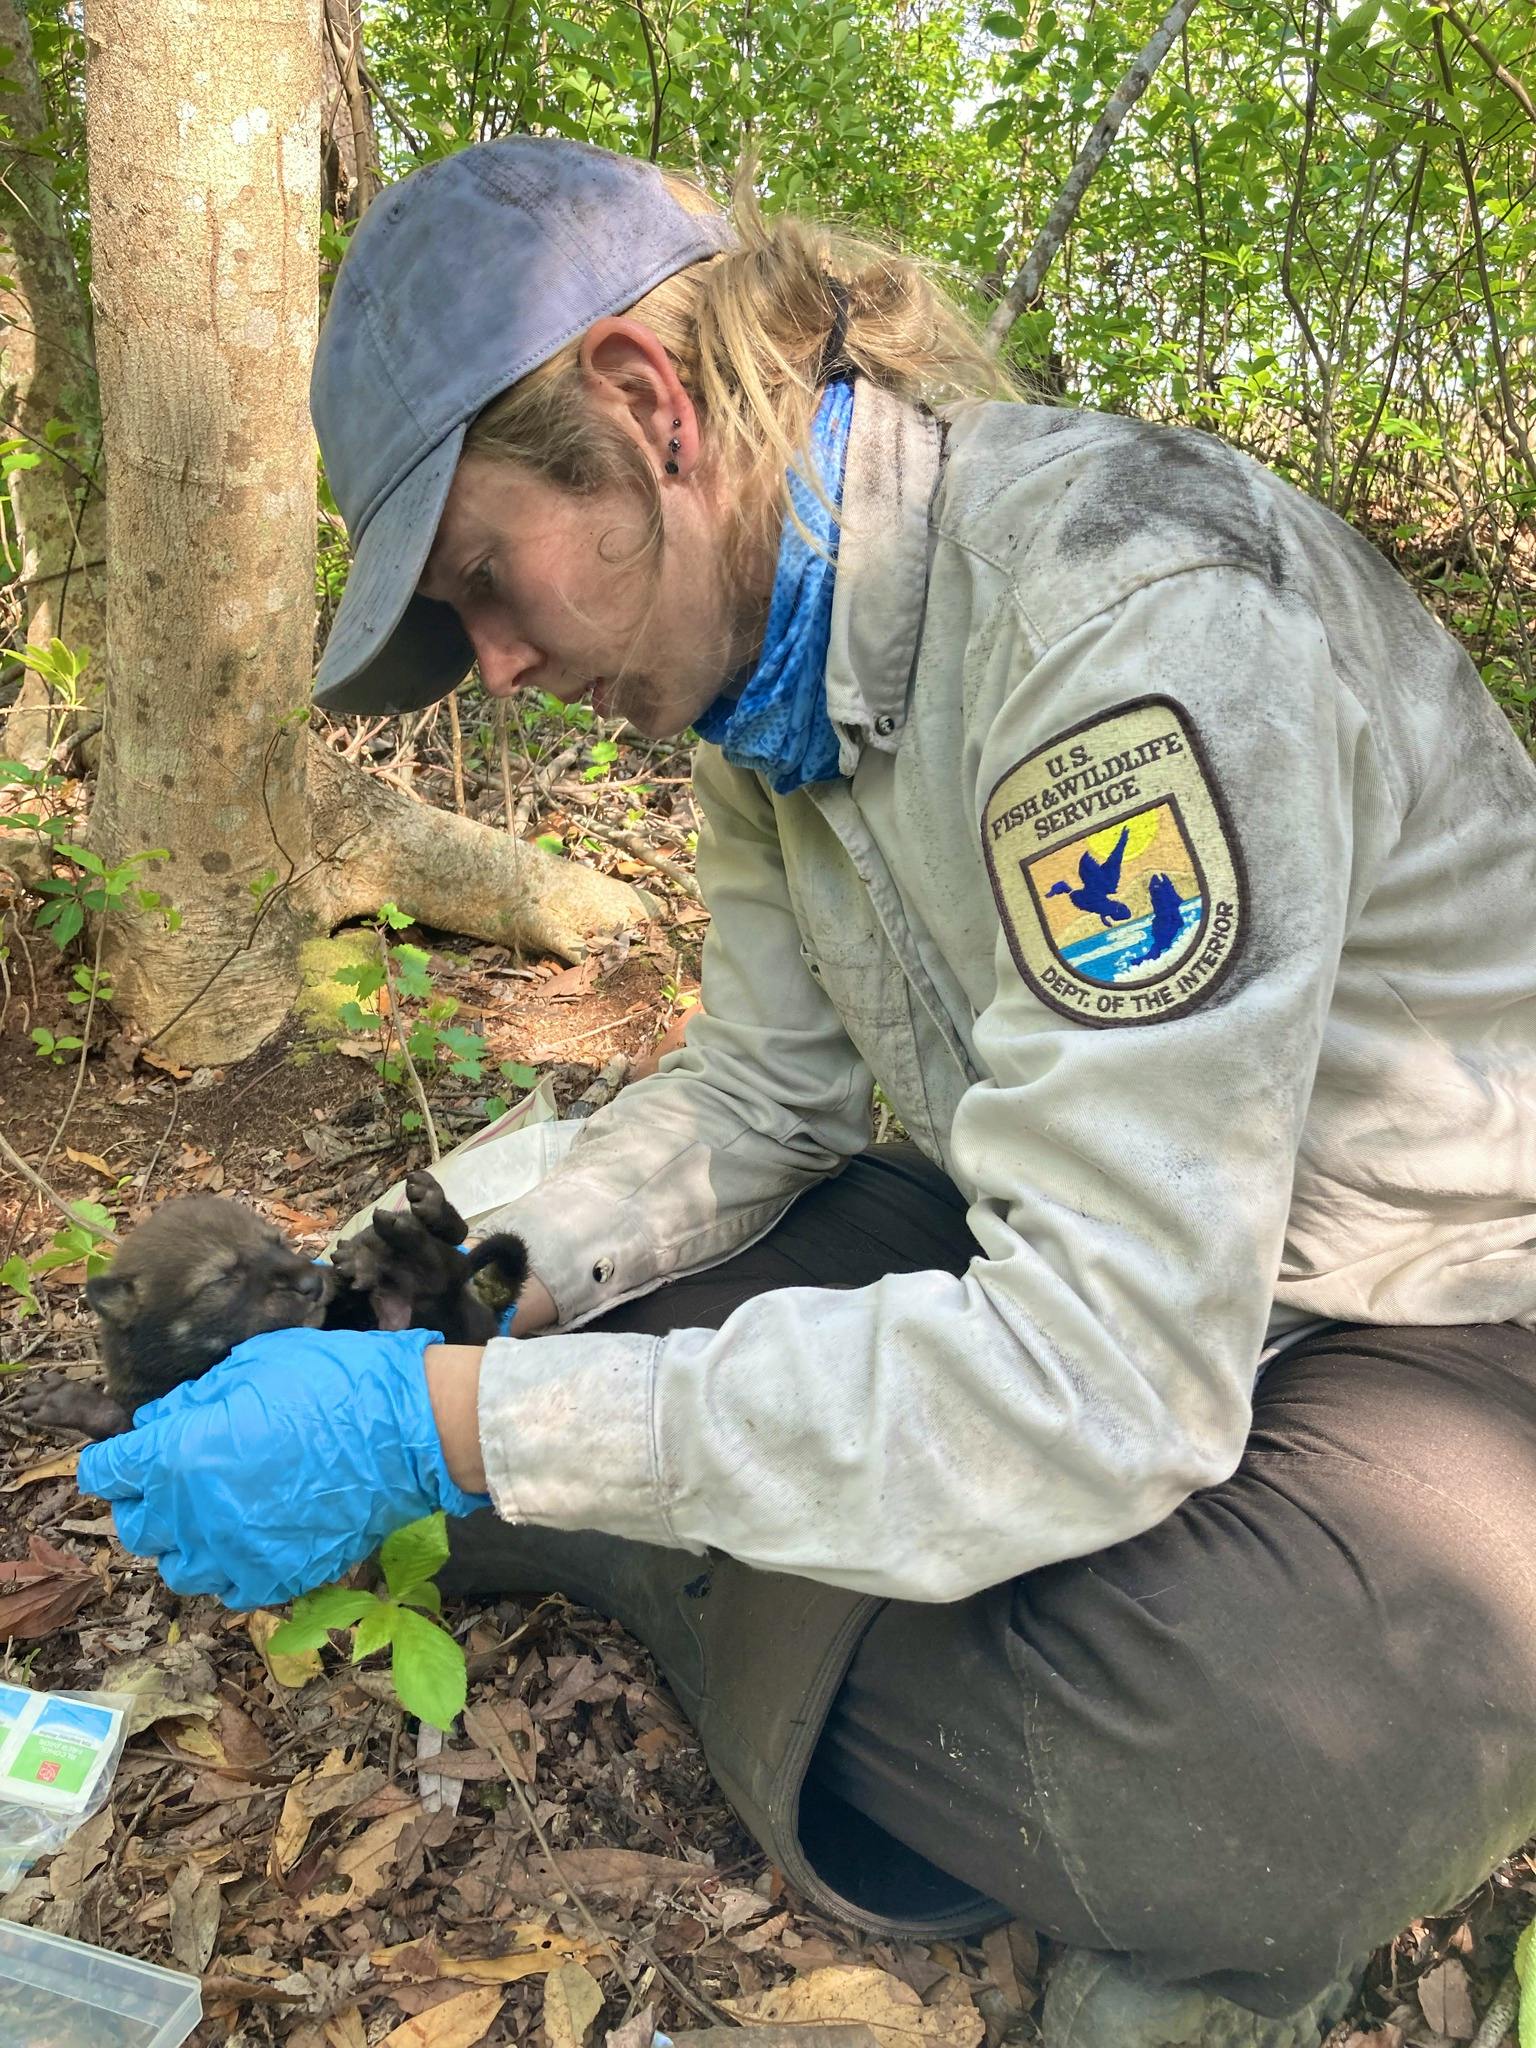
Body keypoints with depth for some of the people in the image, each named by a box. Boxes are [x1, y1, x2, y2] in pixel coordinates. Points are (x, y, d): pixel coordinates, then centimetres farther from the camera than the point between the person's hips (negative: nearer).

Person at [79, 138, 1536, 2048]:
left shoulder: (1129, 607, -29)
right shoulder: (769, 646, -2)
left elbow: (1099, 1375, -33)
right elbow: (758, 1097, 6)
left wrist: (440, 1426, -29)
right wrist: (487, 1305, -9)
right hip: (1051, 1249, 7)